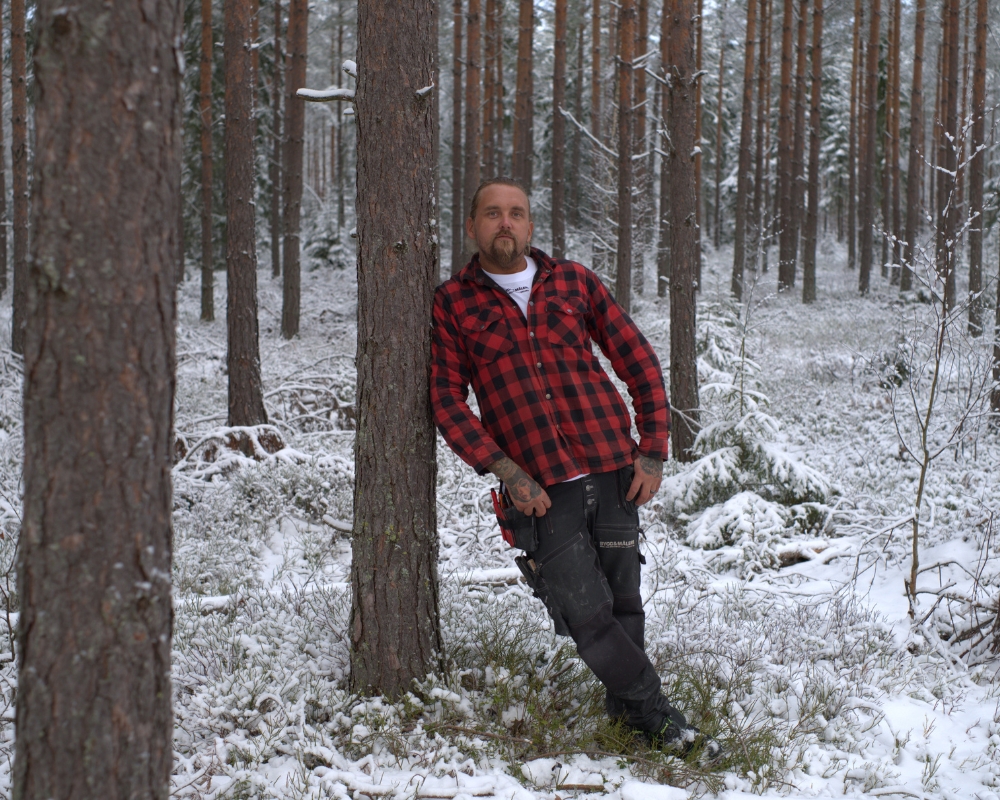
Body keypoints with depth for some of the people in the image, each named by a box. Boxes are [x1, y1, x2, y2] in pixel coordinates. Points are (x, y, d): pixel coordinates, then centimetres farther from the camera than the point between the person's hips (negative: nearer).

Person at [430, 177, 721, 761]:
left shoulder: (573, 282, 10)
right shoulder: (453, 305, 5)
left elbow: (639, 362, 12)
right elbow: (448, 401, 1)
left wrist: (653, 452, 3)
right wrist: (505, 471, -10)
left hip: (613, 469, 2)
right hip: (540, 487, -2)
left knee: (623, 598, 6)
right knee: (585, 610, -8)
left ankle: (626, 707, 24)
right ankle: (658, 715, 6)